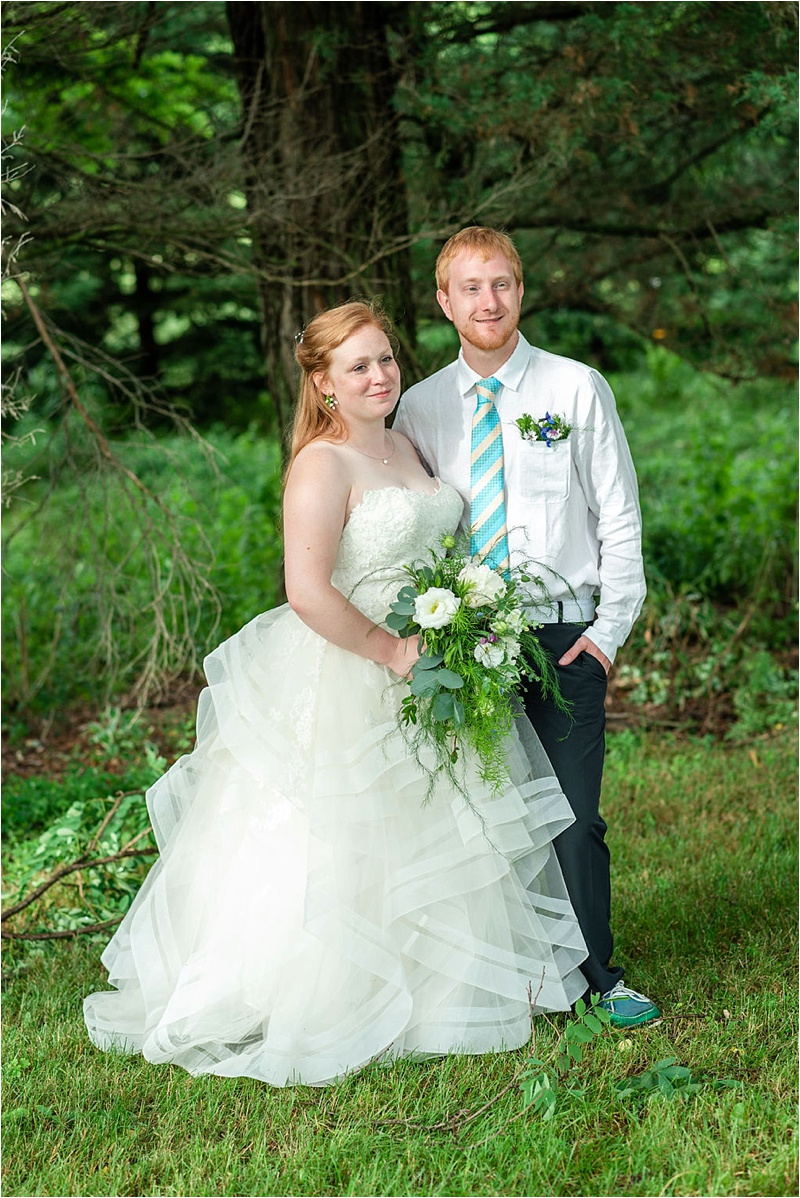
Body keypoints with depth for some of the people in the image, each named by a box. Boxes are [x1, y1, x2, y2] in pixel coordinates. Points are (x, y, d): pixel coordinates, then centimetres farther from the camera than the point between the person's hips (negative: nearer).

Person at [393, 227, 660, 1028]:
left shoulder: (577, 389, 3)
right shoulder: (419, 408, 8)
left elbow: (619, 515, 5)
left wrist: (611, 627, -3)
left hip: (565, 636, -2)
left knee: (572, 816, -3)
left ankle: (596, 976, 13)